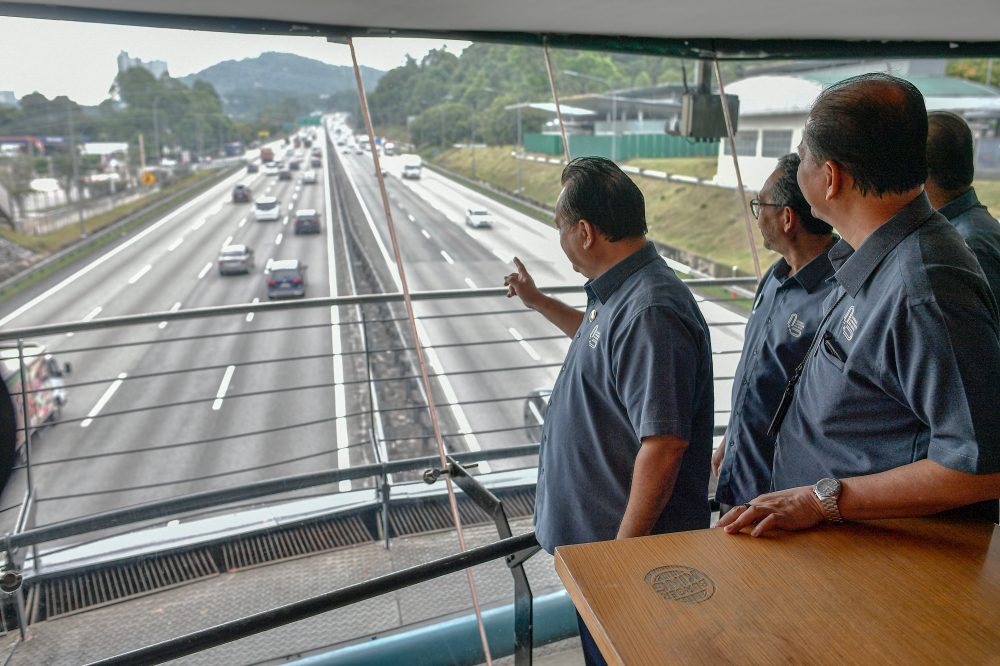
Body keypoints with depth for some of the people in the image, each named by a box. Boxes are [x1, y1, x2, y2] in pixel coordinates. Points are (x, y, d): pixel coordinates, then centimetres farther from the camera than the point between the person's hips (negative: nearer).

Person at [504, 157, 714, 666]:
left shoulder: (650, 313, -29)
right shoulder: (620, 293, 4)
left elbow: (664, 446, -31)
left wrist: (623, 550, -25)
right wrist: (538, 302, 32)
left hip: (622, 539, -10)